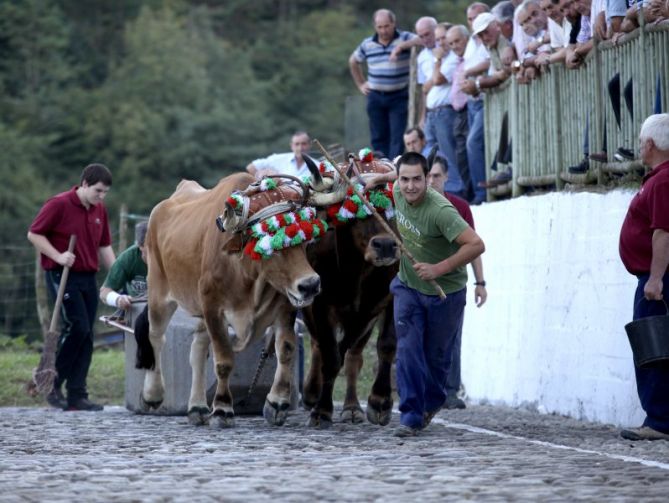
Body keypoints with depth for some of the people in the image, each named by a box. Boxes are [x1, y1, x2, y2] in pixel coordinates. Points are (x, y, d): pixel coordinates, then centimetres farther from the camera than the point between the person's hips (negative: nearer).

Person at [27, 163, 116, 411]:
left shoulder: (99, 210, 12)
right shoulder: (59, 205, -9)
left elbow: (104, 246, 20)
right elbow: (34, 234, -6)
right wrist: (58, 256, -16)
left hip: (88, 277, 7)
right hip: (62, 276, -7)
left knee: (86, 336, 2)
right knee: (77, 327, -17)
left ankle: (76, 396, 4)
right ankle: (52, 384, -5)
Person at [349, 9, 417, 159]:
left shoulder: (405, 39, -7)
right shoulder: (367, 44, 6)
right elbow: (353, 62, 24)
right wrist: (360, 84, 17)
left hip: (399, 97, -4)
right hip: (375, 97, 4)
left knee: (397, 137, -9)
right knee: (378, 137, 8)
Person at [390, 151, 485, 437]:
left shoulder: (440, 211, -32)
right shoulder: (398, 192, -11)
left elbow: (476, 245, -35)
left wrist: (439, 269, -34)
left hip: (444, 292, -4)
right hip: (408, 286, 4)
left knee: (436, 355, 12)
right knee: (408, 349, -9)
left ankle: (431, 403, 38)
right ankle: (412, 416, -7)